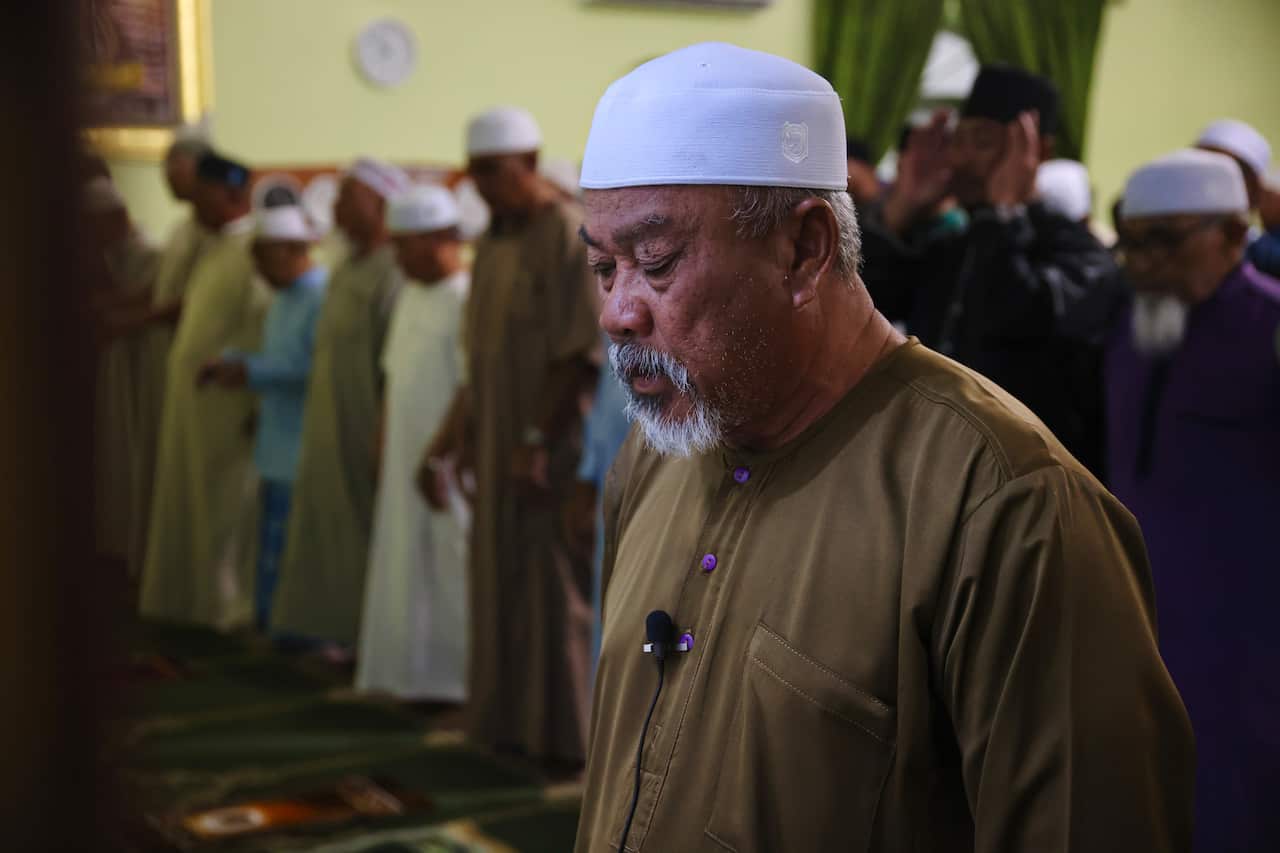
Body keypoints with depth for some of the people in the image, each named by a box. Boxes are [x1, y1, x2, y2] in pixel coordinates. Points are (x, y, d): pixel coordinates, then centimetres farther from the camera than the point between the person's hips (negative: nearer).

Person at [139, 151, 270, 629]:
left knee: (229, 501, 0)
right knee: (190, 498, 13)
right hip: (193, 397, 9)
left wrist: (257, 400, -22)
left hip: (231, 401, -9)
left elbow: (268, 334, -20)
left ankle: (233, 602, 10)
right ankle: (193, 594, 23)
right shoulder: (214, 248, 13)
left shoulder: (254, 250, -15)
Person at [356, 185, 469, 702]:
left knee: (451, 570, -4)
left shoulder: (467, 300, -13)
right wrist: (383, 450, 14)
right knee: (407, 571, 11)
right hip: (406, 464, 9)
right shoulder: (411, 297, 14)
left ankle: (458, 680, 5)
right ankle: (421, 677, 20)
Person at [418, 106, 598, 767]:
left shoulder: (572, 236, -13)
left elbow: (580, 355, -18)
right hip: (500, 447, 8)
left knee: (558, 586, -2)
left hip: (556, 446, -8)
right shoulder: (492, 243, 12)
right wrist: (443, 446, 12)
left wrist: (537, 441, -20)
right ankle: (517, 720, 21)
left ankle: (571, 731, 8)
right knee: (506, 583, 11)